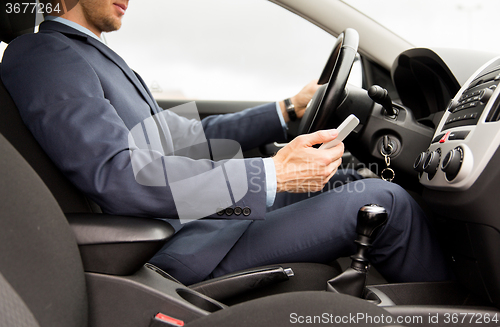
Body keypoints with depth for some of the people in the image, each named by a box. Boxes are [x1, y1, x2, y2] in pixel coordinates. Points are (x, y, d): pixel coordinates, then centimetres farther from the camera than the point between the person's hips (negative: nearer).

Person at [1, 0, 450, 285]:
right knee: (386, 203, -10)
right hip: (182, 247, -10)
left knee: (346, 181, 13)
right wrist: (271, 175, -28)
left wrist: (287, 111, 15)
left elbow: (190, 136, 19)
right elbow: (117, 175, -27)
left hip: (197, 211, 10)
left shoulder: (90, 55, 20)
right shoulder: (42, 57, -12)